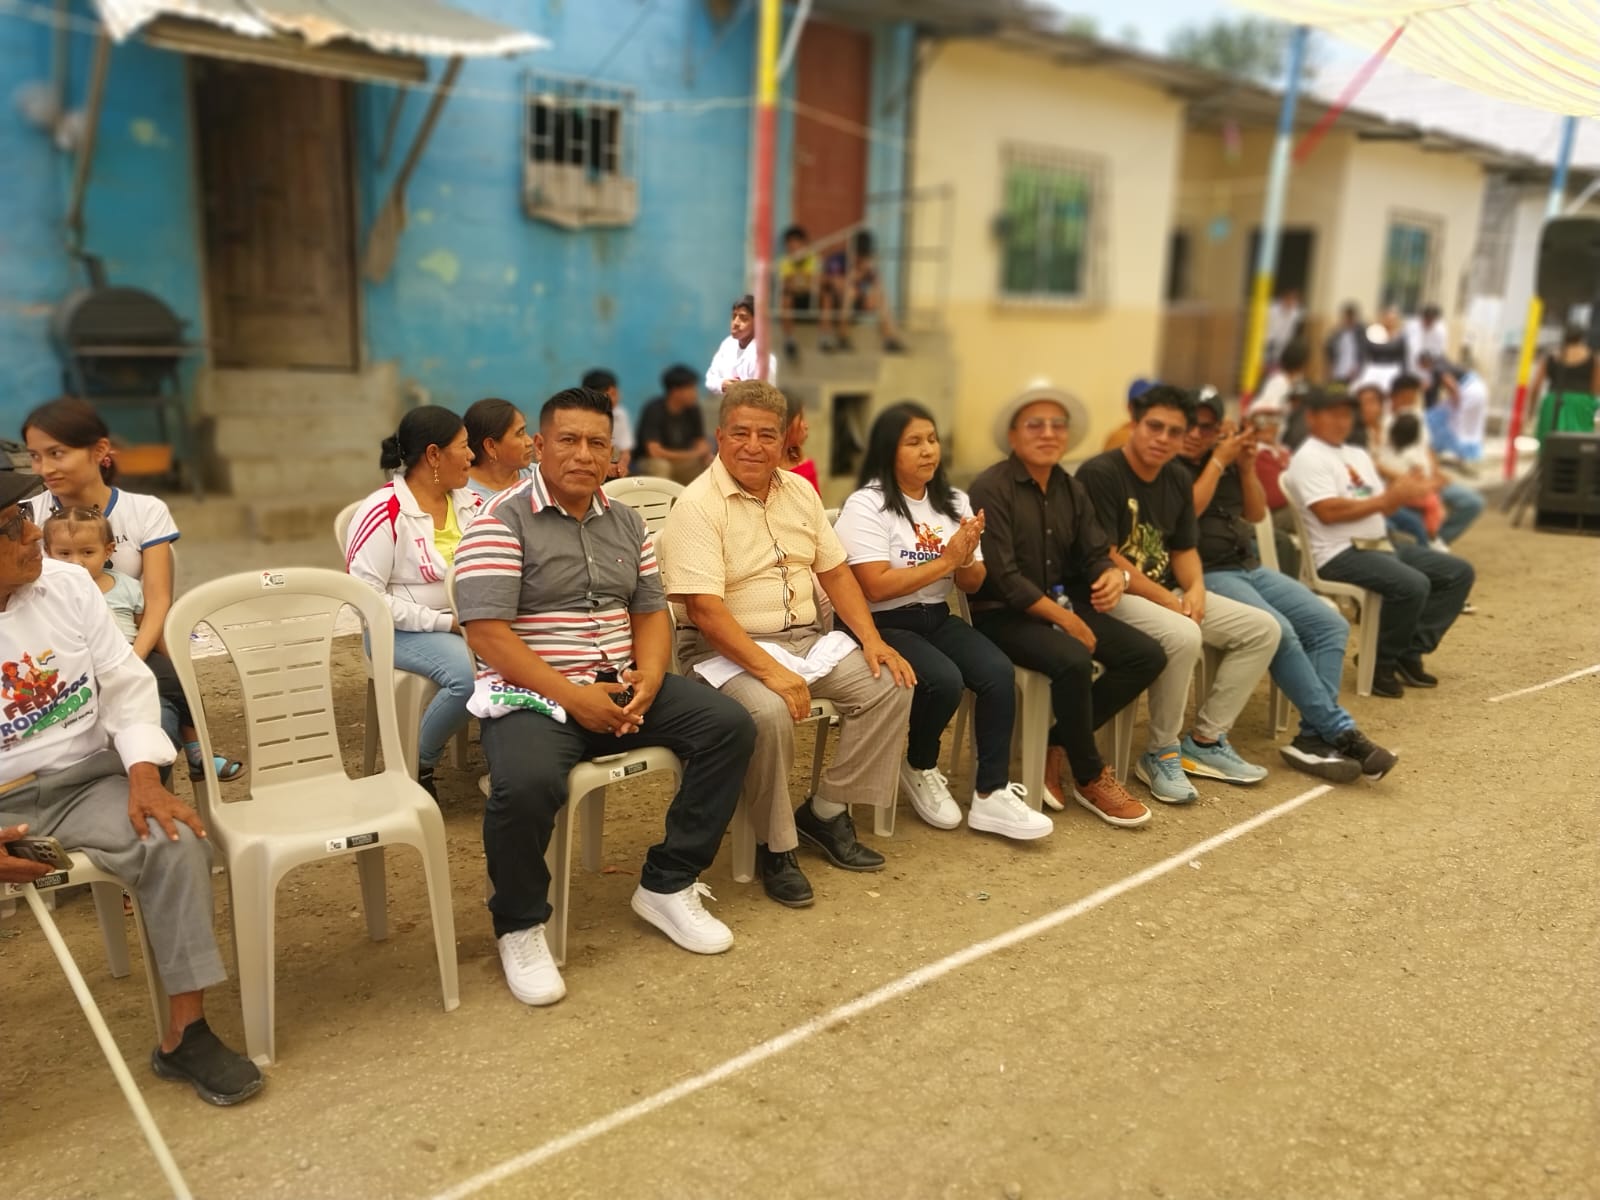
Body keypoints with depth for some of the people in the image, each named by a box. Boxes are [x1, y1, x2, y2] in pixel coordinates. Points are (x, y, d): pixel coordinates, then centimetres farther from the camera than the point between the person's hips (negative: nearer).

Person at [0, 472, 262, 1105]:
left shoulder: (67, 584, -1)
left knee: (177, 843, -23)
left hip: (88, 780, 2)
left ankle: (185, 1035, -11)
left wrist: (144, 776, -14)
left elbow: (127, 684, 1)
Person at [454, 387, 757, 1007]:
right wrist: (572, 698, -20)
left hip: (622, 684, 6)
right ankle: (520, 927, -4)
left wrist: (648, 679, -7)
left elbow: (651, 612, 14)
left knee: (729, 726, -10)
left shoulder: (627, 523, 13)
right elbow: (486, 633, -15)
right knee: (526, 784, -35)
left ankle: (667, 885, 3)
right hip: (533, 694, -6)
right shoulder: (500, 522, -7)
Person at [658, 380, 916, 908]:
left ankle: (826, 810, 5)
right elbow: (703, 608, -23)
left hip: (805, 637, 7)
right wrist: (770, 671, -30)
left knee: (891, 685, -8)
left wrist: (872, 640, -1)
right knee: (769, 713, -35)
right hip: (727, 648, -7)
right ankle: (775, 847, -10)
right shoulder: (699, 504, -15)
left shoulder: (800, 491, 8)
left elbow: (835, 572, 12)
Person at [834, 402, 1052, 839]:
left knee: (999, 672, -19)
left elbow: (972, 584, 12)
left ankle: (991, 795, -12)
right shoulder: (866, 506, -10)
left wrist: (966, 560, -12)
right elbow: (876, 587, -20)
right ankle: (919, 769, 1)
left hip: (937, 618, 6)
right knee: (945, 681, -29)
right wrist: (946, 560, -18)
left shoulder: (954, 502, 10)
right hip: (882, 624, -6)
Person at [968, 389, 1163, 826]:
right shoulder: (991, 488, -13)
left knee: (1147, 655, -9)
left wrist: (1113, 574, -18)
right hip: (1004, 614, -8)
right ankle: (1090, 777, -9)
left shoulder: (1070, 489, 11)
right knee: (1073, 661, -33)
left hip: (1065, 602, 8)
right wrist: (1066, 621, -17)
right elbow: (1003, 577, -18)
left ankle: (1057, 746, 0)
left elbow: (1094, 553, 8)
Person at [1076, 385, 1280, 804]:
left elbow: (1184, 548, 15)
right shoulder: (1100, 473, -15)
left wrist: (1195, 589, -7)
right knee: (1182, 636, -35)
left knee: (1262, 629, 1)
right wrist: (1169, 601, -20)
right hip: (1112, 596, -9)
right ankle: (1160, 753, -13)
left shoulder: (1177, 478, 10)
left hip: (1168, 593, 9)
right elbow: (1104, 557, -20)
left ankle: (1204, 740, 6)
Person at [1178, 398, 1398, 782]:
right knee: (1278, 631, -28)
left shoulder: (1226, 457, 16)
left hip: (1248, 567, 9)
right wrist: (1218, 461, -12)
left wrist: (1246, 466, 2)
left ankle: (1314, 737, -14)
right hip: (1203, 574, -9)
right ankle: (1340, 732, -15)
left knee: (1330, 625, -6)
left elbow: (1256, 513, 17)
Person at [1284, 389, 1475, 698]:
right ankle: (1382, 662, -8)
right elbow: (1329, 512, -21)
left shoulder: (1358, 455, 20)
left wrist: (1401, 495, -6)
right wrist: (1387, 498, -19)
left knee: (1459, 572, 6)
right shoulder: (1309, 458, -8)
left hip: (1381, 546, 10)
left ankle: (1409, 653, 5)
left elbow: (1380, 508, 17)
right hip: (1340, 554, -10)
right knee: (1412, 585, -30)